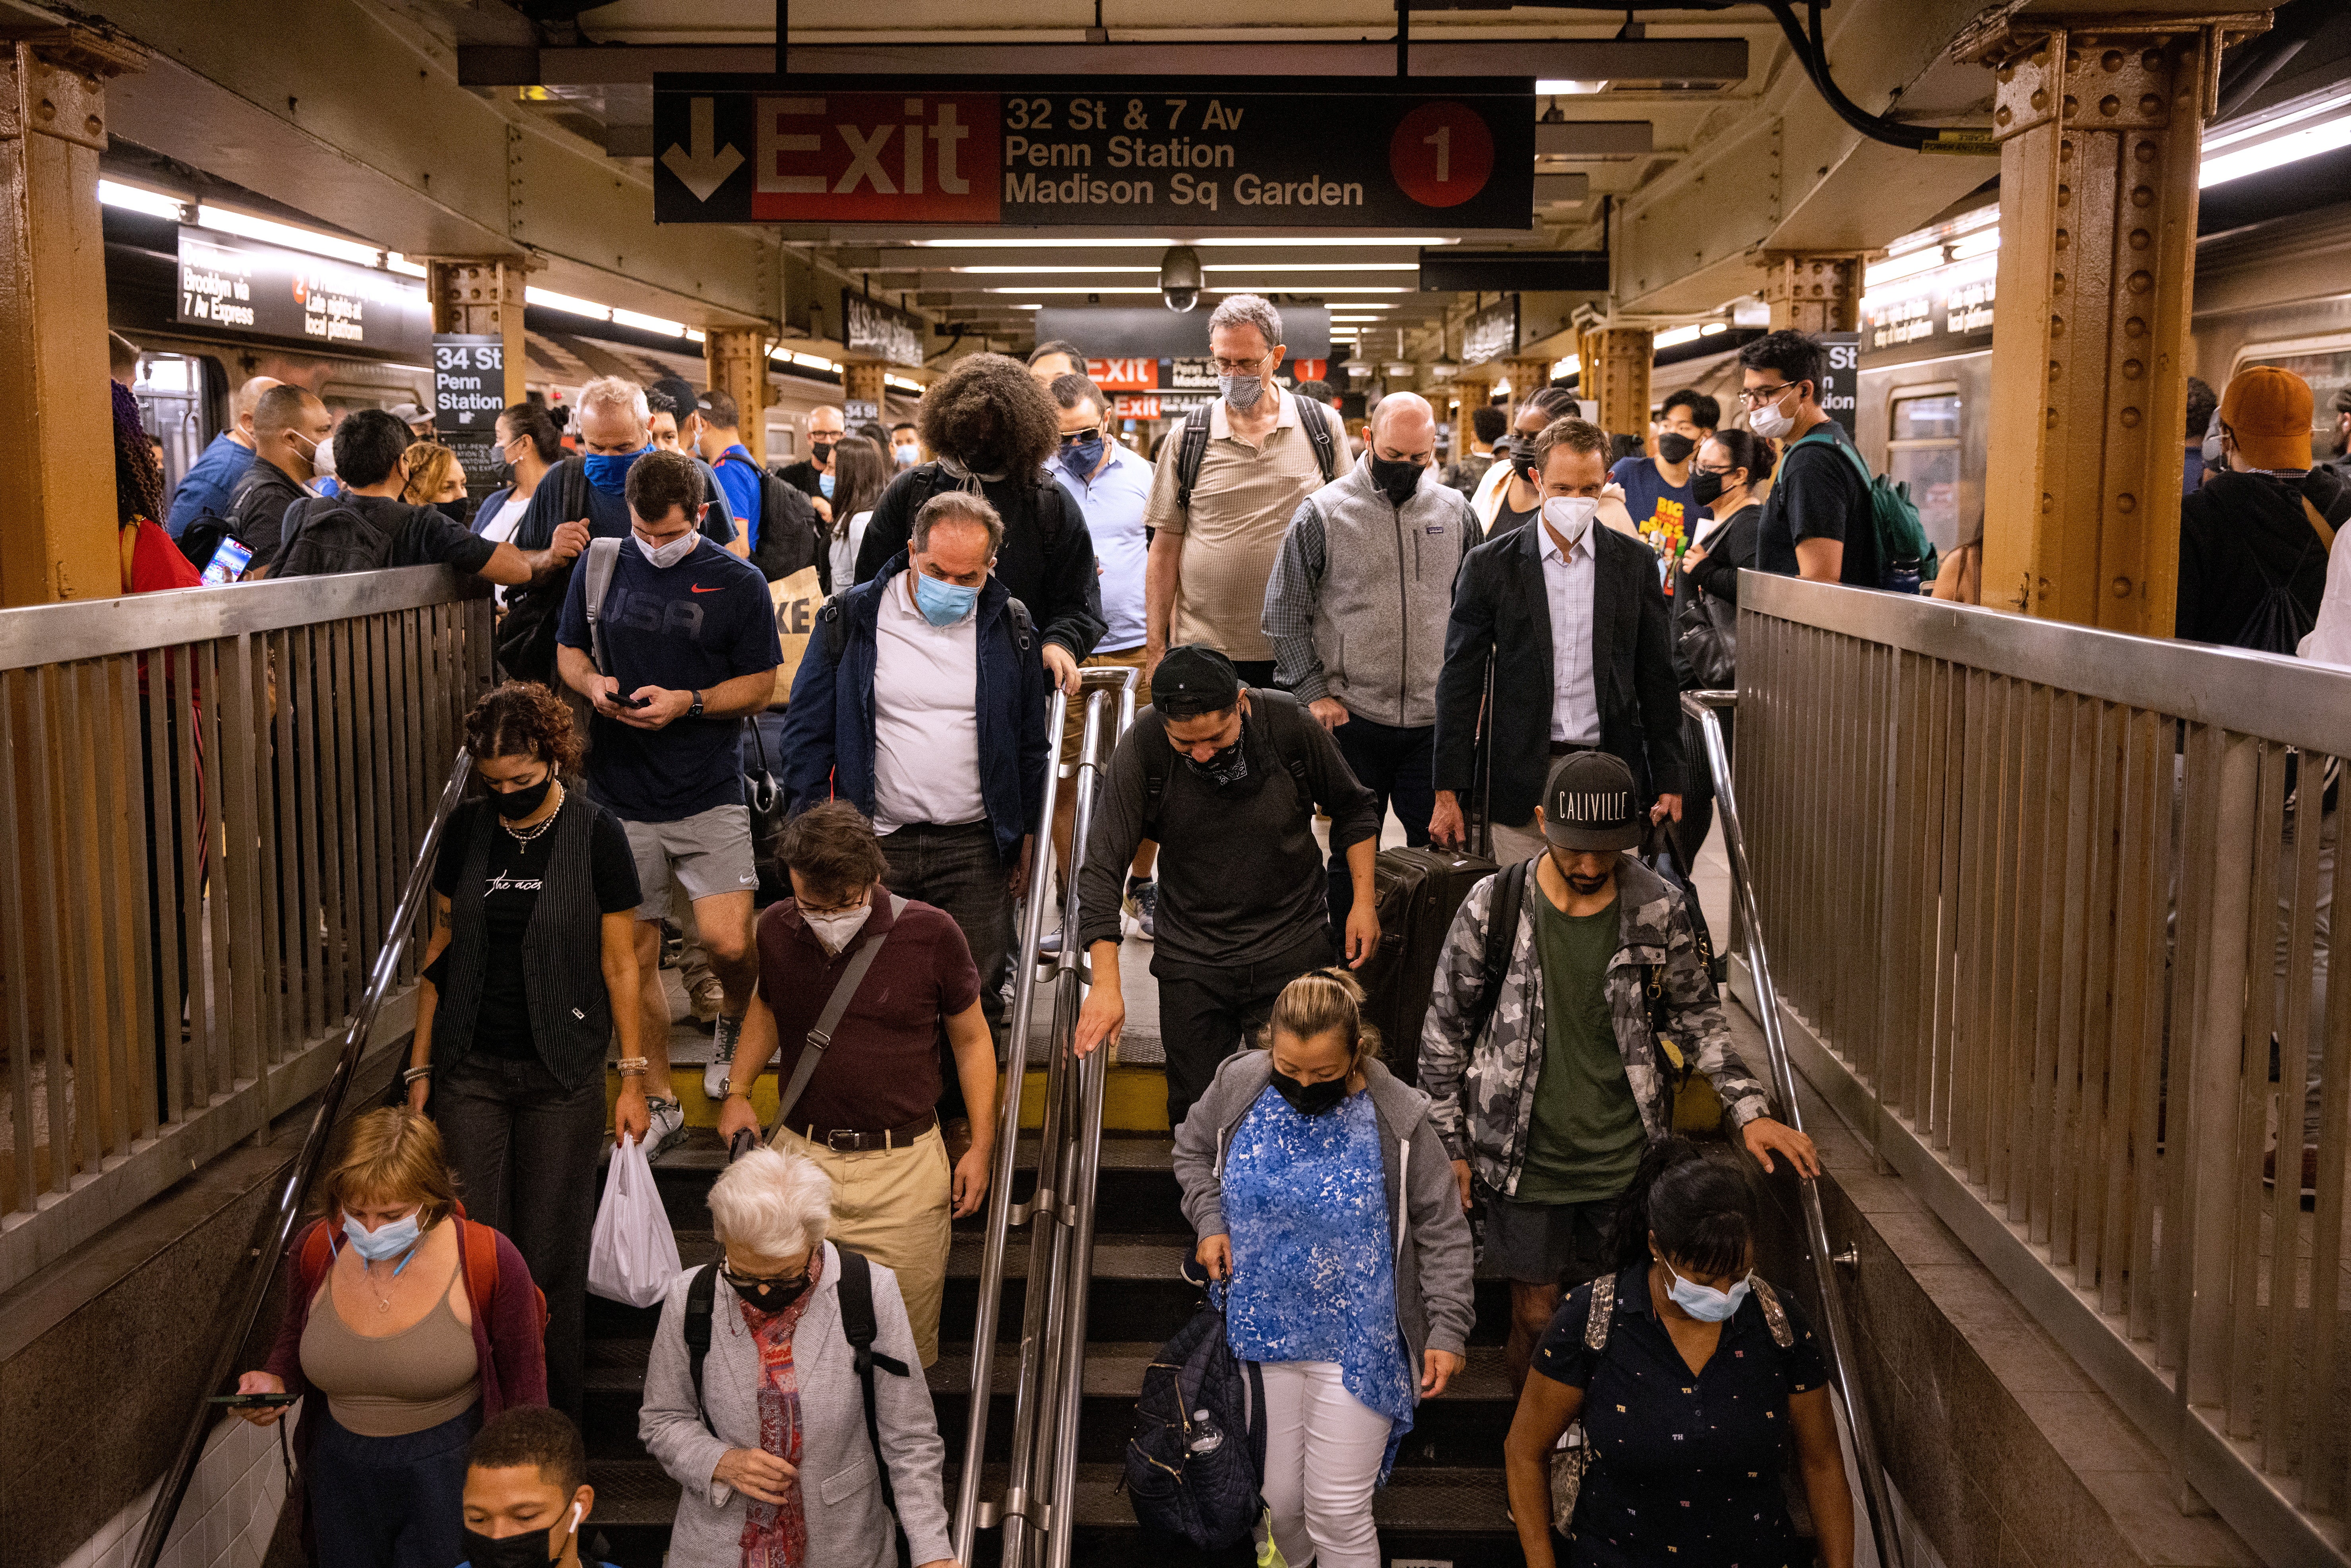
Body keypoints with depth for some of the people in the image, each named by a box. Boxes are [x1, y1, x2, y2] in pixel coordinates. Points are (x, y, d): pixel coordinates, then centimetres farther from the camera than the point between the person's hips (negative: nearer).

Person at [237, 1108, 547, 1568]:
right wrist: (275, 1384, -9)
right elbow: (295, 1341, 13)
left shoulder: (489, 1261, -19)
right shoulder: (315, 1250, -8)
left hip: (451, 1475, -4)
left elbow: (523, 1389, -7)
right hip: (340, 1473, 4)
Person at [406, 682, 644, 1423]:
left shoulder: (596, 834, -6)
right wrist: (420, 1066, 10)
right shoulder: (466, 829, 4)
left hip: (562, 1075, -3)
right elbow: (442, 948, 10)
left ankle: (553, 1423, 19)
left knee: (551, 1256, 4)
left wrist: (634, 1074, -2)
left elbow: (620, 964, -2)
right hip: (471, 1069, 3)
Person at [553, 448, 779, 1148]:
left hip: (708, 794, -2)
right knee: (635, 954, 7)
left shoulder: (738, 583, -2)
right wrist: (592, 683, -6)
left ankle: (736, 1018, 23)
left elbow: (760, 684, 1)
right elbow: (568, 651, 17)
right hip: (621, 796, 3)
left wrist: (687, 703, -15)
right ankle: (655, 1102, 21)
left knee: (728, 943, -13)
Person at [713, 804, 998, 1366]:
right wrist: (737, 1091, 10)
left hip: (903, 1170, -2)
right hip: (799, 1156, 2)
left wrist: (981, 1146, 1)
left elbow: (972, 1040, 3)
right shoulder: (776, 930, 0)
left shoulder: (931, 933, -9)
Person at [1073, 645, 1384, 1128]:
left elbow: (1353, 808, 6)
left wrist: (1364, 899, -1)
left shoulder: (1289, 723, -14)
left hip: (1292, 948, 0)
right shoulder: (1143, 745, -16)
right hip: (1191, 959, 0)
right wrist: (1106, 983, -20)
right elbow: (1103, 867, -14)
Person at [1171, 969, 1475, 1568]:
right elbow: (1193, 1149, 13)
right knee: (1280, 1499, 14)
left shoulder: (1397, 1117, -16)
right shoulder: (1238, 1086, -9)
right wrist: (1210, 1220, -3)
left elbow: (1441, 1230, -5)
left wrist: (1449, 1328, -8)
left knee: (1338, 1514, 2)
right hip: (1263, 1333, 3)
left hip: (1357, 1345, -3)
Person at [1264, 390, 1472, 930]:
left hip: (1436, 719, 3)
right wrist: (1314, 693, -6)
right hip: (1353, 718, -2)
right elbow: (1284, 615, 0)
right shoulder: (1322, 513, -3)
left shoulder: (1455, 511, 6)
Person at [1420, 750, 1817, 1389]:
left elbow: (1697, 1017, 8)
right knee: (1536, 1313, 11)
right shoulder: (1493, 906, -10)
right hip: (1525, 1162, -1)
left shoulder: (1661, 910, -7)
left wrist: (1749, 1110, -1)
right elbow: (1445, 1029, 0)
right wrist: (1449, 1144, 0)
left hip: (1627, 1162, 1)